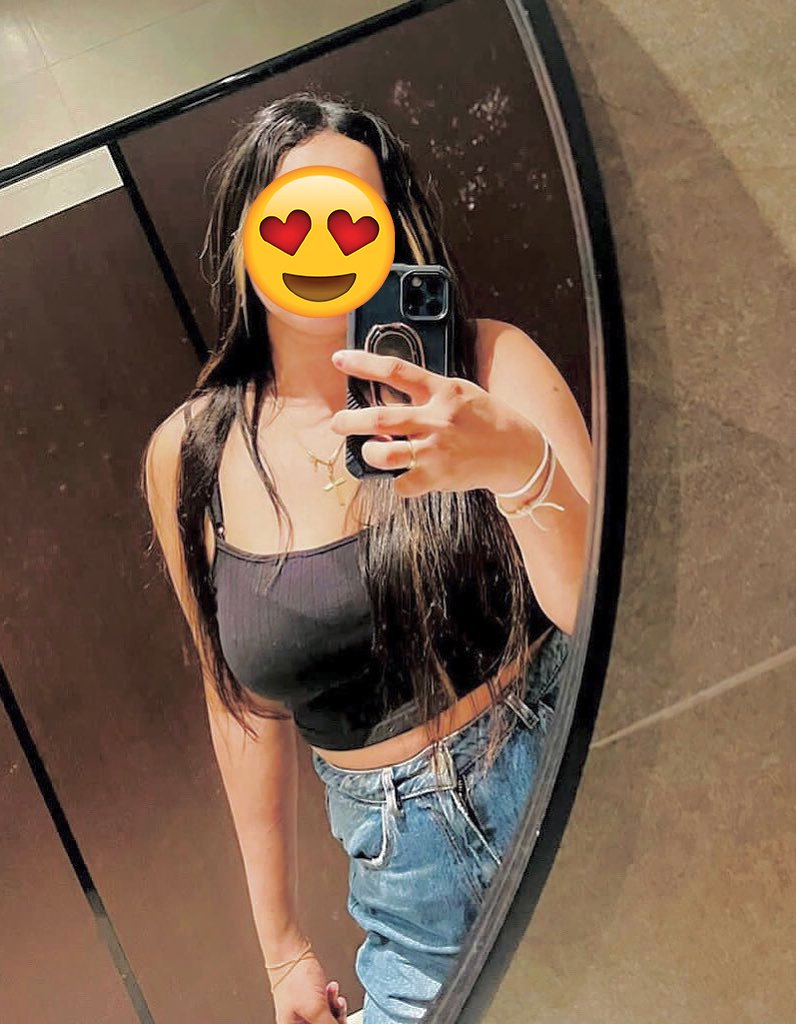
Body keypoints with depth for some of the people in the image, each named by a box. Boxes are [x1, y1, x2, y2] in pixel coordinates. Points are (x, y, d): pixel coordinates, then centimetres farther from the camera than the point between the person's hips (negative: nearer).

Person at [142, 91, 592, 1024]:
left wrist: (522, 466, -39)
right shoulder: (190, 458, -4)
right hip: (406, 866, 2)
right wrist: (282, 945, 12)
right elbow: (245, 702, 6)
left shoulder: (488, 364, -10)